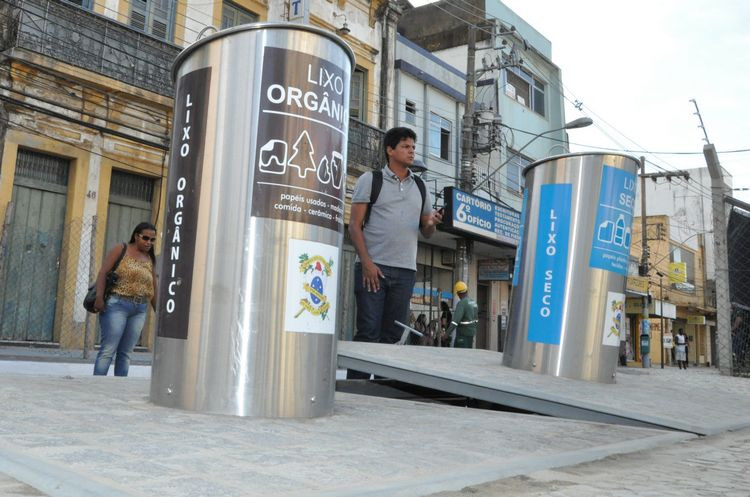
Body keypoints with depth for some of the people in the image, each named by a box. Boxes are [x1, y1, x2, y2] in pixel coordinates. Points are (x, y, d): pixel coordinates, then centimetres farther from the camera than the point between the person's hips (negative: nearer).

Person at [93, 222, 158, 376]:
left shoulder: (149, 259, 16)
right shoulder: (121, 249, 4)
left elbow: (153, 288, 19)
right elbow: (103, 272, -5)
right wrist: (99, 297, -16)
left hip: (139, 310, 5)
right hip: (117, 305, -4)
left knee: (126, 352, 5)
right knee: (108, 349, -9)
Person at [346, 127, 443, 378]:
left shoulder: (420, 187, 17)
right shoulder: (370, 180, 5)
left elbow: (426, 231, 19)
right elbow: (355, 225, -2)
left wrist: (432, 223, -6)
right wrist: (366, 263, -14)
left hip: (405, 272, 4)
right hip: (373, 267, -4)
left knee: (391, 335, 5)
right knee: (368, 332, -7)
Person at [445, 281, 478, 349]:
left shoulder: (461, 303, -18)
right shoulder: (473, 302, 9)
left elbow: (456, 319, -29)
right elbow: (476, 319, 20)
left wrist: (448, 332, -35)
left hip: (463, 333, -9)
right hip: (471, 331, 9)